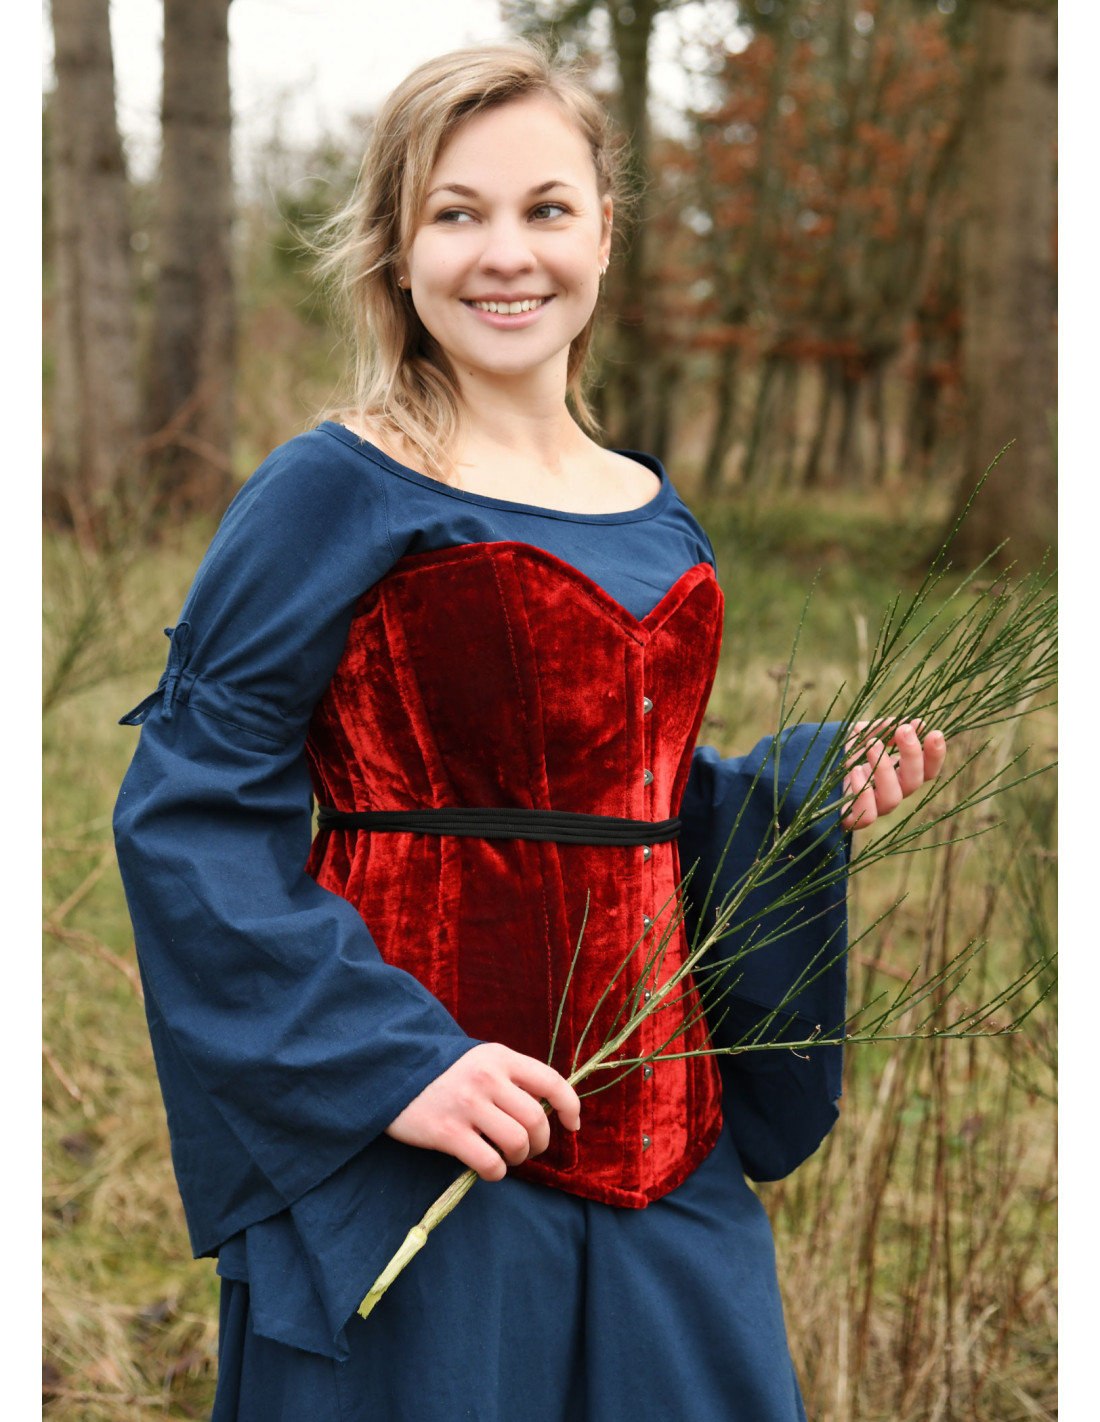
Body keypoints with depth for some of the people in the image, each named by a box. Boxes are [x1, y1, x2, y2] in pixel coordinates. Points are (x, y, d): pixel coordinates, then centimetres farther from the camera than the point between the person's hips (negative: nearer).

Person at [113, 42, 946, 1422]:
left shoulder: (655, 519, 11)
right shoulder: (334, 494, -8)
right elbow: (186, 808, -12)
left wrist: (809, 786, 3)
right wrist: (384, 1061, -19)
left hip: (654, 1131, 6)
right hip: (410, 1136, -6)